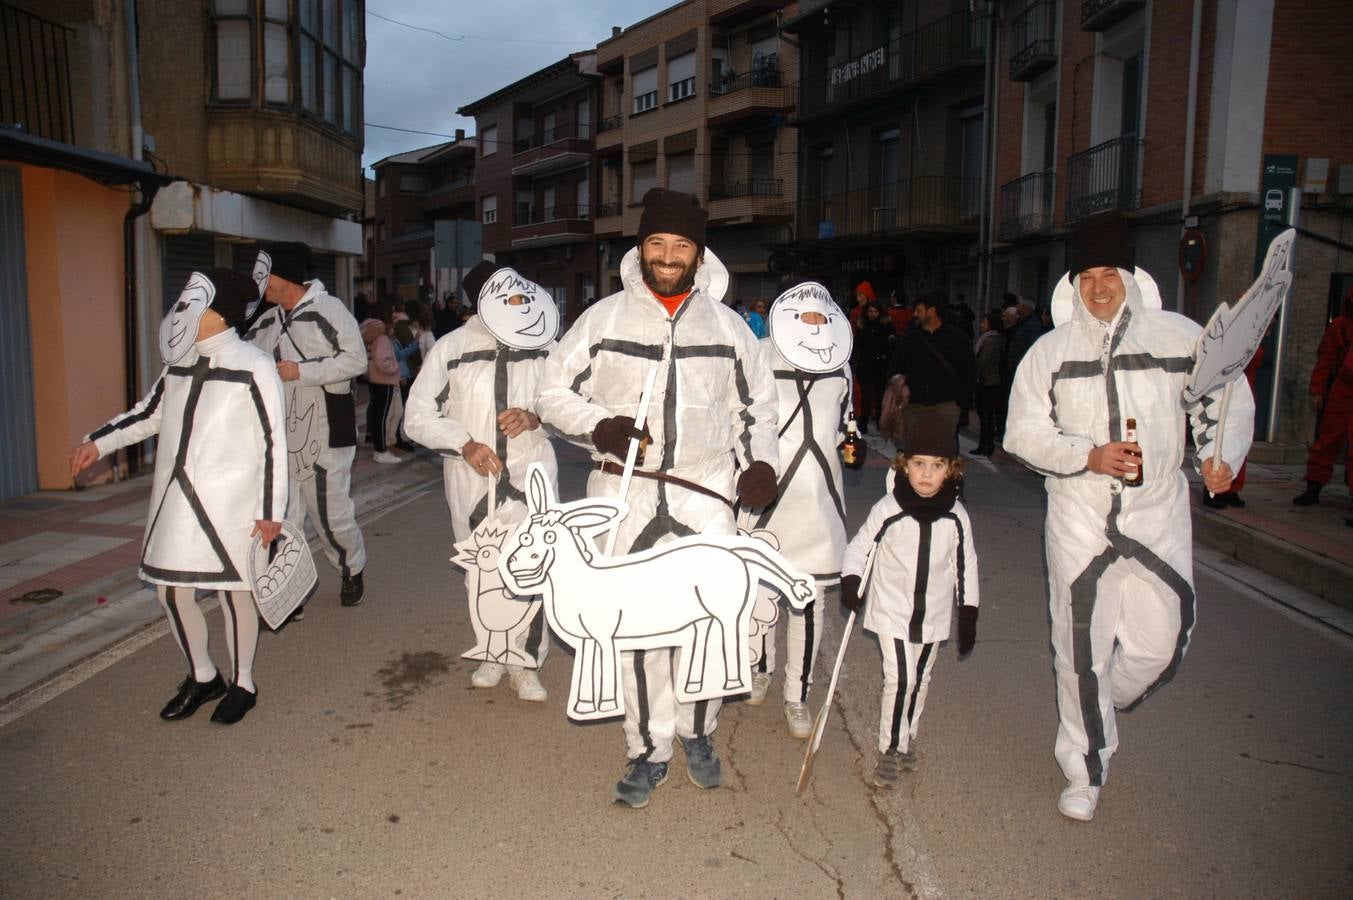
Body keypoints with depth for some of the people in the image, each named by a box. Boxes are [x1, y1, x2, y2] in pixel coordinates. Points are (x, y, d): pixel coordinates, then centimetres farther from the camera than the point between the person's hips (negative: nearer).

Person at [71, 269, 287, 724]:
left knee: (234, 592, 4)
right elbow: (149, 413, 23)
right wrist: (98, 442, 13)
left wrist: (271, 510, -12)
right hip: (175, 499, 7)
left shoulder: (254, 367, -12)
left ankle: (242, 684, 25)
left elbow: (273, 441, -11)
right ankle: (202, 677, 33)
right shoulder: (180, 363, 7)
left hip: (229, 503, -6)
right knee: (170, 590, 11)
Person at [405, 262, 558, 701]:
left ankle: (525, 664, 10)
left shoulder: (545, 347, -5)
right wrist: (466, 443, -17)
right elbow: (418, 416, -4)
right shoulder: (452, 348, -7)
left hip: (530, 472, -1)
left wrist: (534, 416, -15)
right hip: (472, 477, 1)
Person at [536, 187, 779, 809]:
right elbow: (553, 391, 8)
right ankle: (649, 752, 21)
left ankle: (697, 733, 28)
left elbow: (758, 404, 19)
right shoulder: (604, 318, 3)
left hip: (705, 495, 1)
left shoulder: (726, 324, 9)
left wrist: (759, 461, 1)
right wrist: (597, 425, -11)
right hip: (625, 492, -1)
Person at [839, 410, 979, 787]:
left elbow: (966, 566, 5)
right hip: (891, 610, -3)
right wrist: (850, 582, -17)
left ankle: (905, 739, 35)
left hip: (933, 614, 3)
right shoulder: (887, 509, -14)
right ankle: (891, 748, 7)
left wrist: (968, 615, 6)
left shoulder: (956, 517, -7)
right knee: (899, 678, -11)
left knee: (920, 679, 15)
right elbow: (859, 546, -2)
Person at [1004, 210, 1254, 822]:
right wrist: (1090, 456, -15)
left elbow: (1230, 399, 11)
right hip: (1079, 518, 0)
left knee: (1160, 643, 3)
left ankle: (1104, 706, 38)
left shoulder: (1181, 336, 1)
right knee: (1080, 649, 3)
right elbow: (1023, 432, -1)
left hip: (1159, 514, 1)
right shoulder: (1051, 351, 2)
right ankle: (1085, 772, 21)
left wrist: (1221, 455, -8)